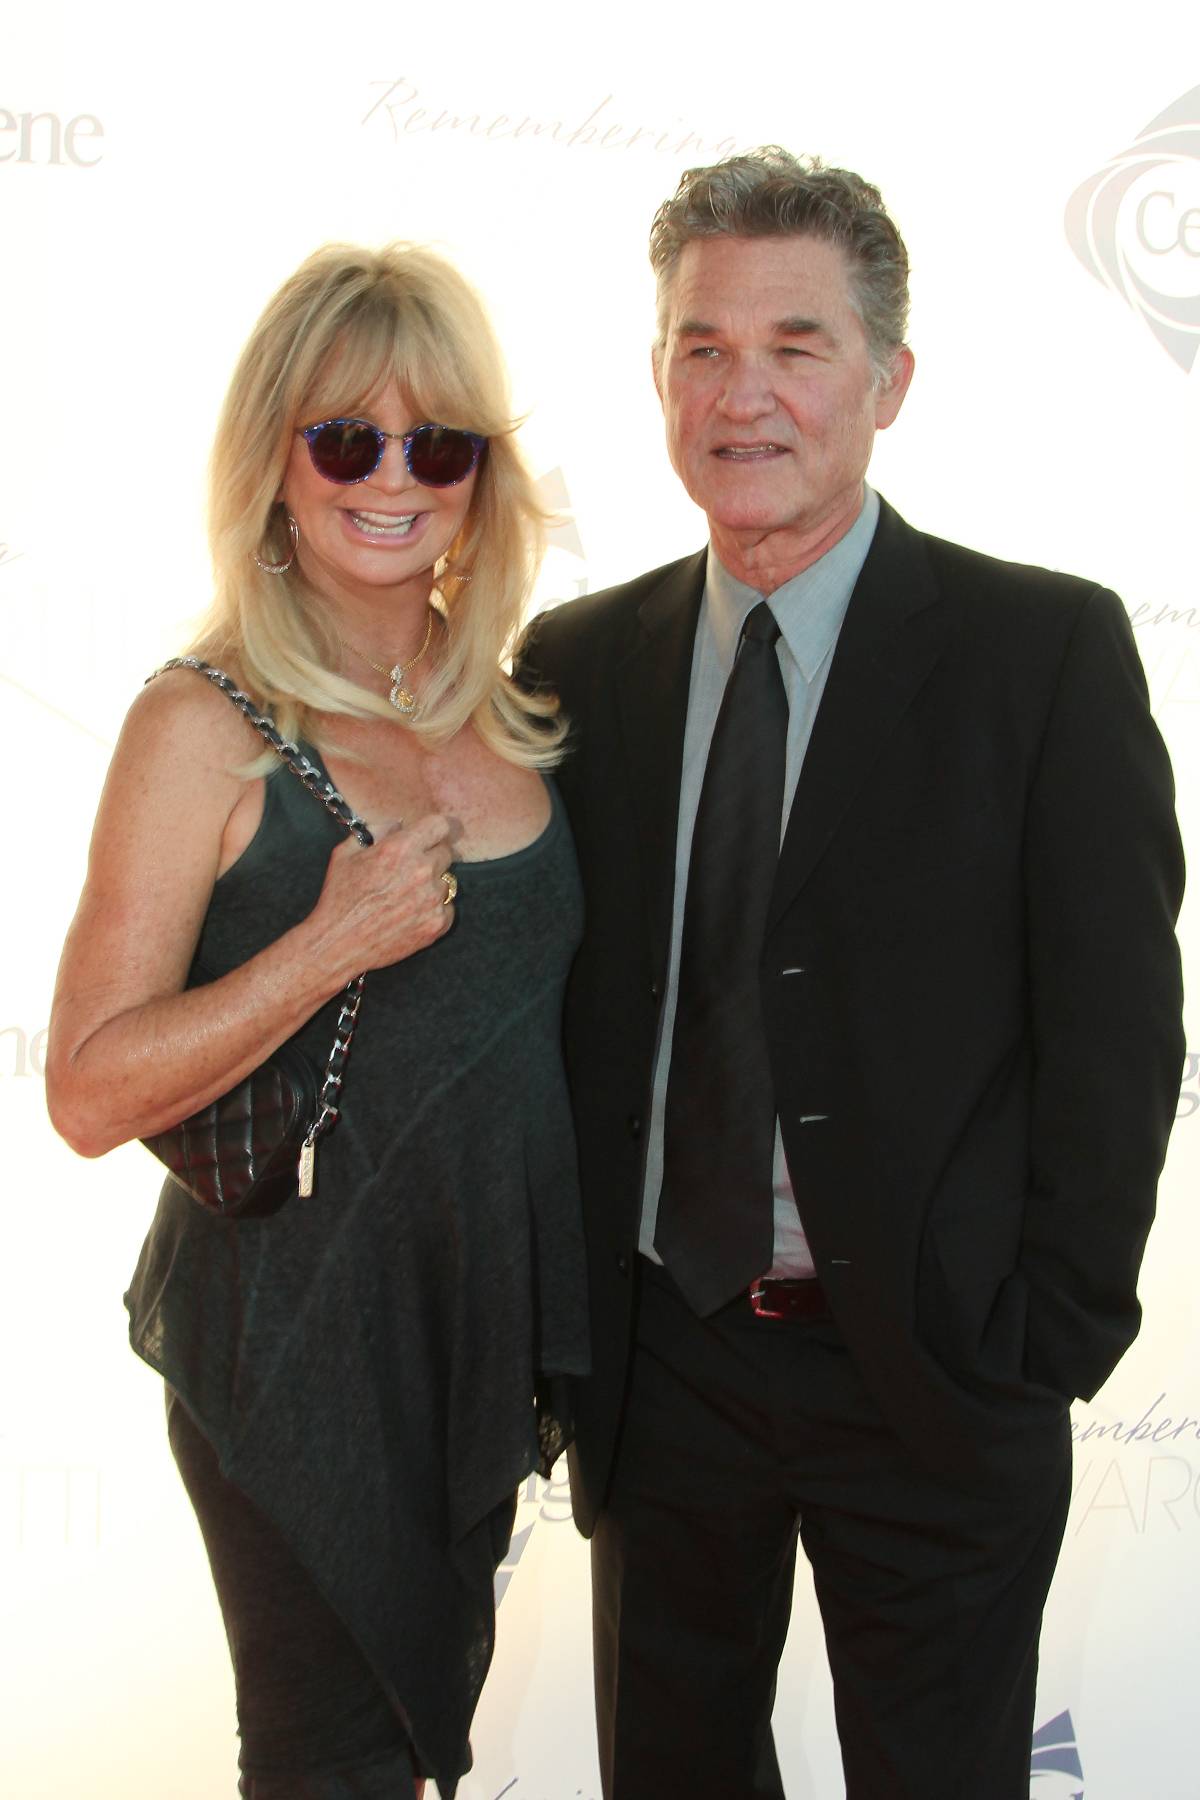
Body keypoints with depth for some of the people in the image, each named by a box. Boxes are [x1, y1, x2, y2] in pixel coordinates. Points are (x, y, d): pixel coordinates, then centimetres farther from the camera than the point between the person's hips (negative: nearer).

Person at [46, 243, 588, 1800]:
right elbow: (92, 1092, -19)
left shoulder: (505, 706, 2)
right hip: (296, 1335, -6)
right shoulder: (207, 729, -16)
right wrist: (336, 943, -28)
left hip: (484, 1312, 6)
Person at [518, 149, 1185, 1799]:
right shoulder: (578, 662, 3)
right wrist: (559, 1311, 1)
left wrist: (1049, 1338, -11)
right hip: (659, 1356, 4)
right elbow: (552, 998, 6)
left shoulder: (1046, 649, -8)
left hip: (932, 1370, -3)